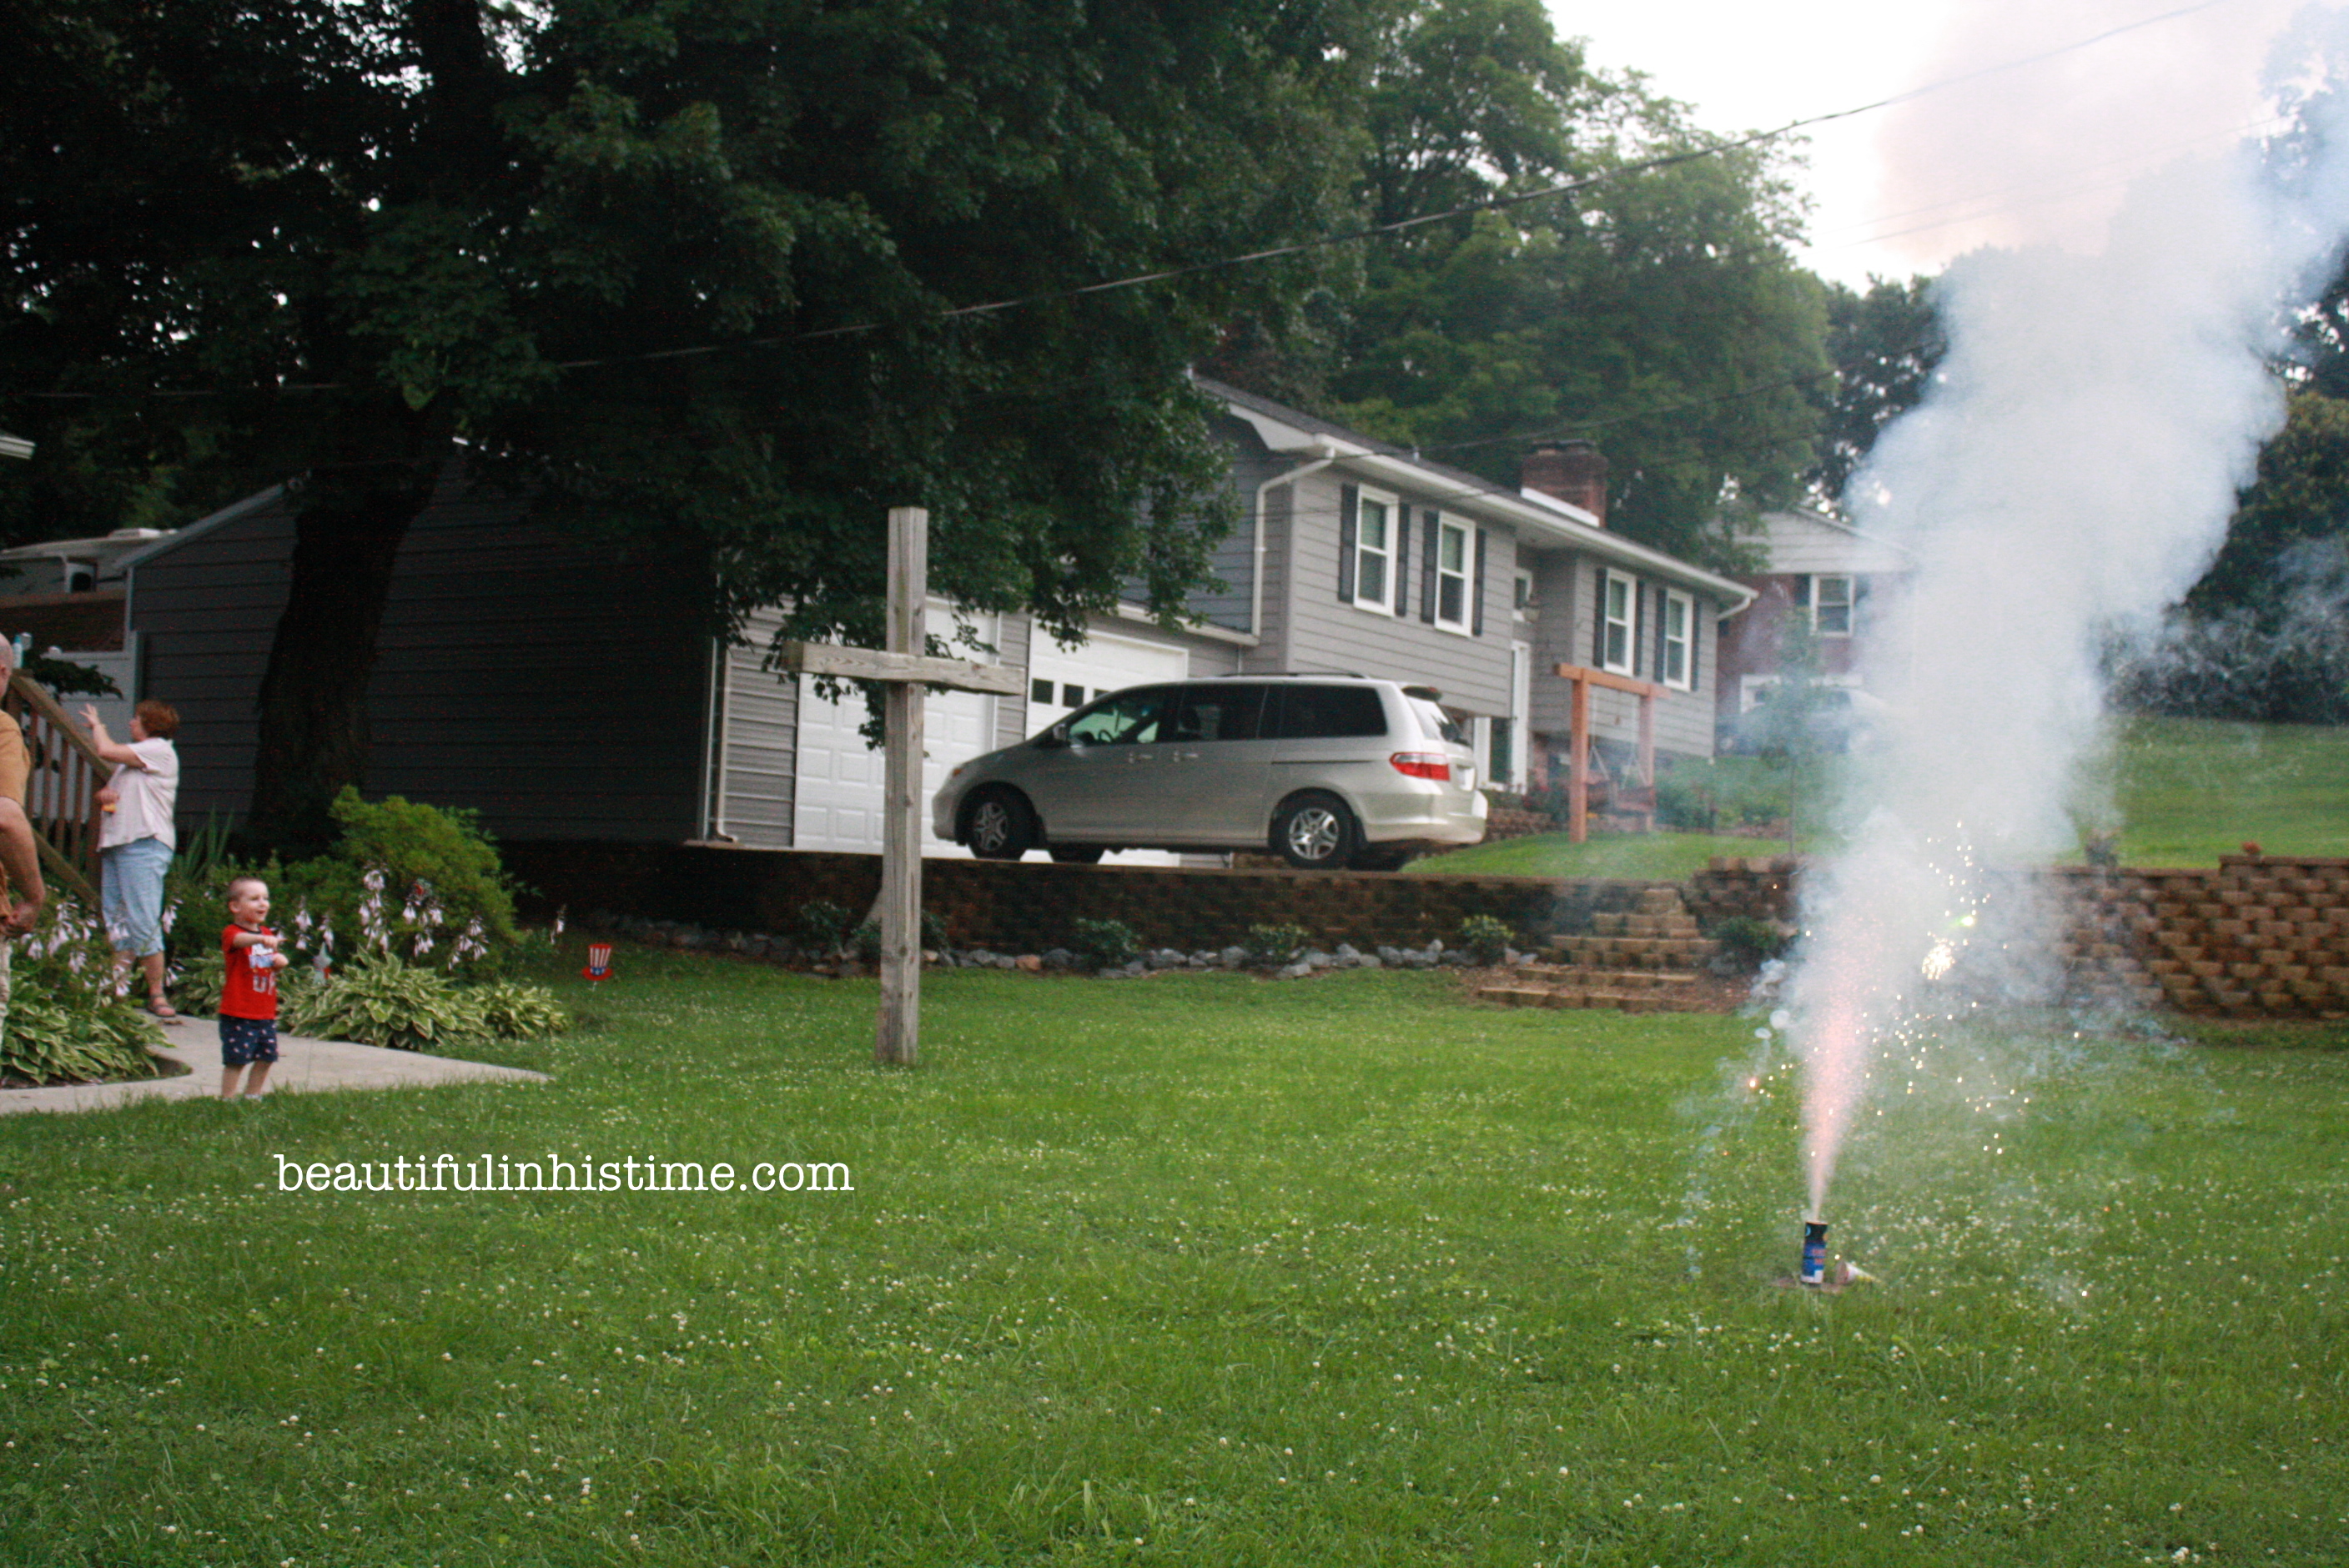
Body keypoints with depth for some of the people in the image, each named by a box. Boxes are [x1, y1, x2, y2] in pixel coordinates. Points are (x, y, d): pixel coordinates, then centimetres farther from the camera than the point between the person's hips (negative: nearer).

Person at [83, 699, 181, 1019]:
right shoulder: (132, 758, 27)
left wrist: (96, 724, 10)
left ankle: (156, 994, -9)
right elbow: (111, 791, 30)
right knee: (117, 924, 3)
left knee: (143, 923, -12)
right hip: (116, 844, 10)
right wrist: (104, 795, 5)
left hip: (144, 845, -10)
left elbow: (106, 750, -10)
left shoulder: (159, 750, -3)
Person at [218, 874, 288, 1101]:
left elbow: (276, 959, 28)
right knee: (235, 1059, -5)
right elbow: (240, 940, -37)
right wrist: (262, 939, -59)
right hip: (239, 1014, -7)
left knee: (266, 1057, 12)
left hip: (266, 1012, 7)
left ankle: (252, 1097, 27)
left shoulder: (267, 933, 14)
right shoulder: (231, 933, -12)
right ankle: (228, 1100, 3)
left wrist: (281, 960, 2)